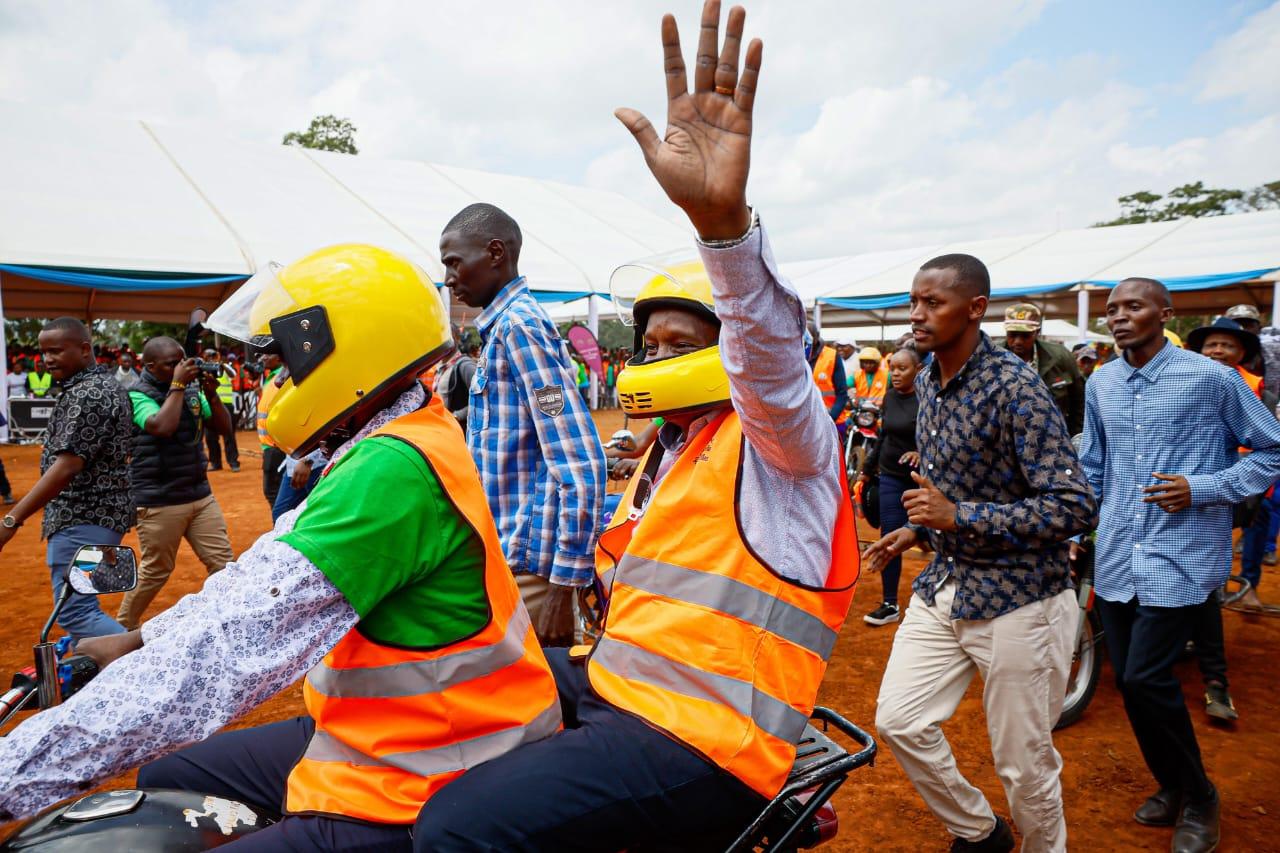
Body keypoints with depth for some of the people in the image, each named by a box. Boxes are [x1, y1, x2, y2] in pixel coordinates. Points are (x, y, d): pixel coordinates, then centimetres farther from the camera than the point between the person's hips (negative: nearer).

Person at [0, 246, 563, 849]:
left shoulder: (392, 470, -27)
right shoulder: (393, 444, 5)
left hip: (418, 797, -9)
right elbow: (264, 576, 11)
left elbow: (236, 641, -29)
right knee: (167, 779, 20)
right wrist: (140, 639, 11)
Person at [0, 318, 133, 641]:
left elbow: (68, 466, -25)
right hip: (90, 514, 10)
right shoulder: (98, 384, 15)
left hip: (84, 519, -10)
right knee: (81, 605, 17)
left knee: (74, 612, -10)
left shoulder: (89, 394, -18)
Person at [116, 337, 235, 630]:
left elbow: (223, 427, 6)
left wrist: (211, 394, -9)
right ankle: (123, 627, 28)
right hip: (159, 502, -5)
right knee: (155, 570, 7)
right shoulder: (137, 396, -10)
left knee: (223, 562, 4)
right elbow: (163, 427, -28)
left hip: (200, 494, 5)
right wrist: (177, 385, -21)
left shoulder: (191, 390, 6)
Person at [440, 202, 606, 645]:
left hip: (527, 564, -9)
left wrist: (564, 585, -21)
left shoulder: (518, 325, -16)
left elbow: (582, 464, -23)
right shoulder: (505, 326, 13)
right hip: (504, 555, 9)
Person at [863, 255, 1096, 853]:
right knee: (898, 721, 6)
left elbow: (1076, 508, -21)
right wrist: (917, 530, 8)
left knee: (1023, 763, 6)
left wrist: (956, 516, -26)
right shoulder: (928, 381, 6)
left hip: (1017, 597, -7)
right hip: (945, 585, 7)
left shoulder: (1014, 388, -18)